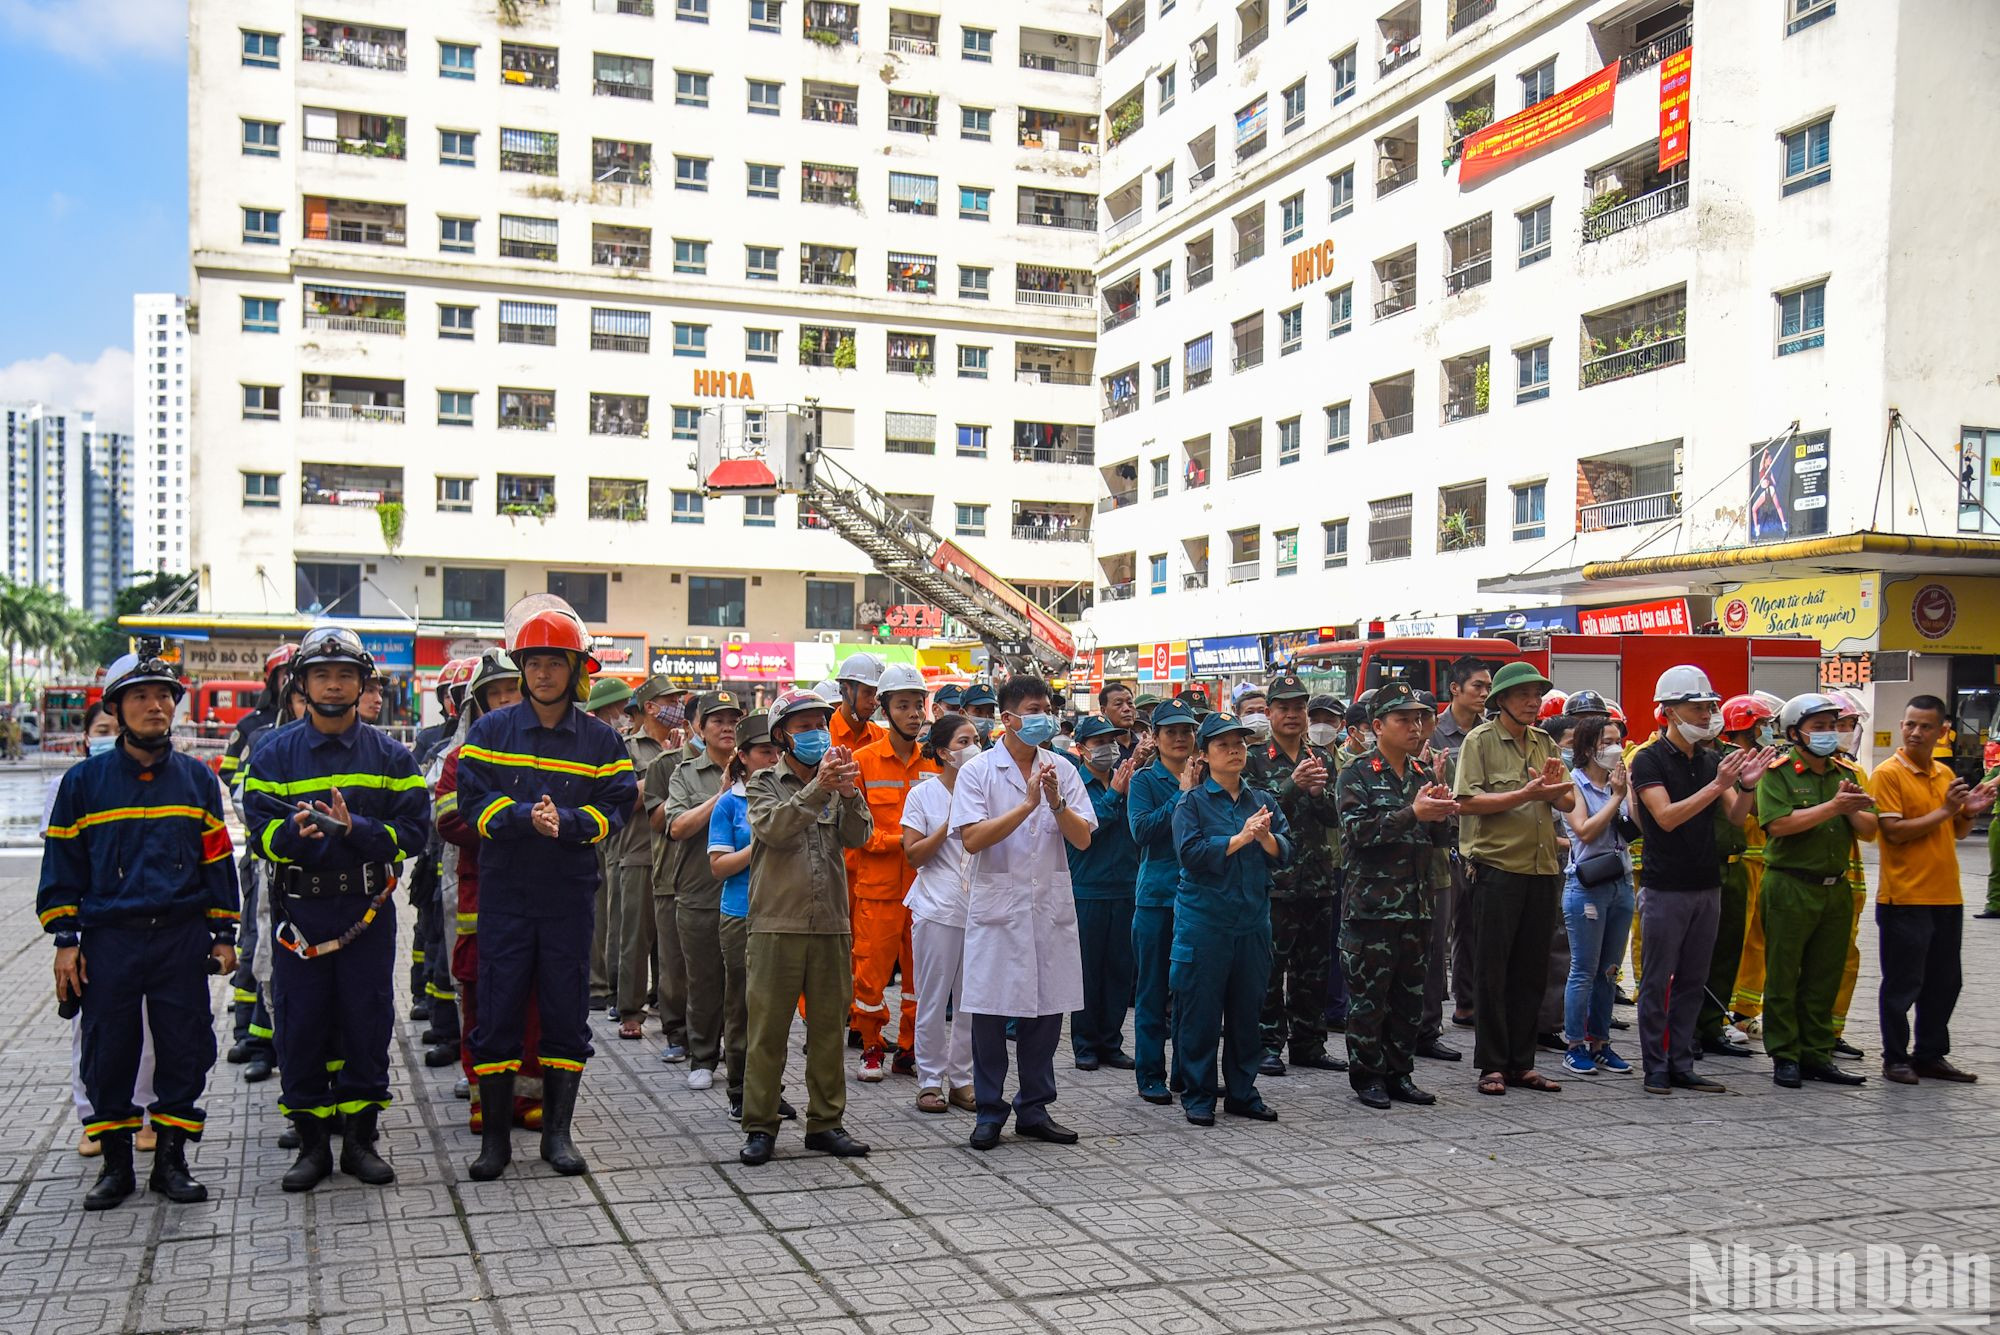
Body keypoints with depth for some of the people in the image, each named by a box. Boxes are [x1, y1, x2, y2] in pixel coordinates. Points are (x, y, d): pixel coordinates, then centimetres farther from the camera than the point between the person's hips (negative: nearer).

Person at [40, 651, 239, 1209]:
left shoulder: (197, 779, 7)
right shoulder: (85, 780, 2)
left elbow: (217, 859, 10)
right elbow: (62, 863, 5)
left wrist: (223, 934, 7)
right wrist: (65, 941, -1)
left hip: (183, 939, 1)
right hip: (108, 940, -1)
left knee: (184, 1049, 3)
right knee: (109, 1052, 5)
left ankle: (171, 1158, 16)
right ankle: (115, 1163, 19)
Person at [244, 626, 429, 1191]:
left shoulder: (390, 756, 5)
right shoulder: (276, 753, 5)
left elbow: (414, 831, -4)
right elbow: (260, 830, -4)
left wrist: (355, 829, -19)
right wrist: (294, 832, -25)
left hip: (368, 910, 0)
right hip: (299, 908, 0)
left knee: (367, 1022, 5)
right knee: (301, 1023, 4)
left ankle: (360, 1139, 18)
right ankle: (312, 1143, 16)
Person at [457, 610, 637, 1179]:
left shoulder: (601, 740, 4)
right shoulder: (491, 730, 3)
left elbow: (617, 806, -3)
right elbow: (474, 800, -5)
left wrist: (566, 821, -20)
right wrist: (526, 817, -21)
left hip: (570, 895, 1)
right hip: (504, 892, -1)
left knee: (566, 1012, 5)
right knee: (498, 1011, 2)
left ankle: (557, 1132, 17)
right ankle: (495, 1137, 12)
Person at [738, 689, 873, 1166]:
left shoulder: (837, 784, 13)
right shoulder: (763, 783, 4)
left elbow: (858, 836, -3)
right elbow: (773, 828, -16)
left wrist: (850, 793, -21)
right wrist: (817, 788, -26)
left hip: (831, 925, 3)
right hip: (776, 925, -3)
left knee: (829, 1027, 8)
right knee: (767, 1028, 0)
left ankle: (826, 1122, 18)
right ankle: (760, 1126, 8)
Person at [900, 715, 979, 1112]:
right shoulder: (923, 795, 1)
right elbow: (914, 855, -3)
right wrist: (950, 825, -11)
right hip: (937, 910, -3)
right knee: (933, 1000, 2)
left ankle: (960, 1079, 16)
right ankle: (930, 1081, 12)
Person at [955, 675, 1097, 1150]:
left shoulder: (1061, 770, 7)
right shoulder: (978, 772, -3)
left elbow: (1083, 839, 2)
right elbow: (972, 839, -14)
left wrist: (1057, 803, -16)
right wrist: (1028, 803, -19)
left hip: (1051, 903, 4)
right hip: (997, 904, -3)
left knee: (1047, 1008, 8)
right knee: (990, 1011, 0)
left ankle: (1034, 1110, 20)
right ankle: (990, 1112, 12)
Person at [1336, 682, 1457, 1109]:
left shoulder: (1426, 774, 13)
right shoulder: (1355, 777, -4)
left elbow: (1440, 838, 15)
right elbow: (1359, 830, -18)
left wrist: (1440, 813, -8)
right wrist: (1413, 812, -25)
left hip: (1417, 905, 6)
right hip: (1371, 905, -6)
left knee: (1411, 994, 11)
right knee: (1369, 994, 0)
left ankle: (1399, 1073, 21)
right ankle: (1367, 1076, 11)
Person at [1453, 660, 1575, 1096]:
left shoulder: (1545, 743, 15)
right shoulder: (1481, 740, -3)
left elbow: (1569, 802, 12)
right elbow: (1467, 801, -14)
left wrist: (1555, 787, -10)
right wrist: (1526, 794, -18)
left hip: (1543, 869, 6)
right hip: (1497, 868, -6)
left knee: (1531, 970, 9)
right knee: (1493, 970, 0)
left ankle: (1521, 1063, 17)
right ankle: (1492, 1065, 7)